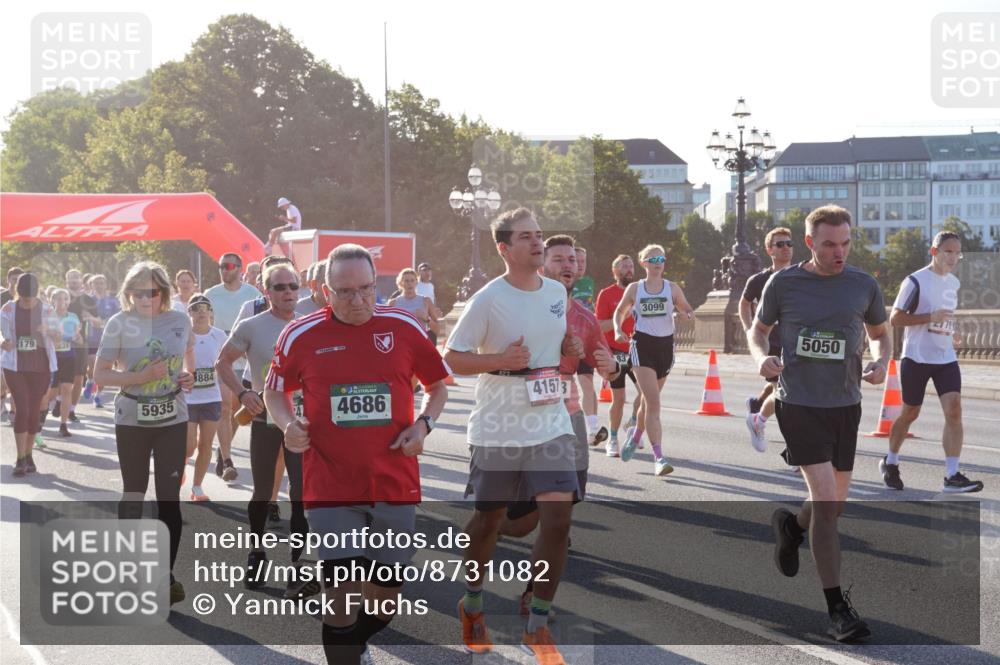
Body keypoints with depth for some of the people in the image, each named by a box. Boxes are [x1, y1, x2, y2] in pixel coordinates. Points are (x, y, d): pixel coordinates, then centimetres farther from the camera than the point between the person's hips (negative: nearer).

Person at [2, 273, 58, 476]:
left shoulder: (46, 310, -1)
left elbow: (59, 335, -1)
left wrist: (48, 330, -23)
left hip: (40, 366, 1)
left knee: (34, 411, 5)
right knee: (22, 409, -11)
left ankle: (29, 456, 19)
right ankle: (21, 459, -6)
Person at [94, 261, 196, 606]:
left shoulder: (180, 321, -2)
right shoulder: (119, 324, -9)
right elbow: (100, 374, -10)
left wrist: (189, 374, 0)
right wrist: (141, 376, -21)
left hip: (172, 420, 1)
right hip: (132, 421, -1)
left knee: (169, 497, -1)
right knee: (133, 493, 13)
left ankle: (167, 574, 5)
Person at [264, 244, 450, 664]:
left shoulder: (405, 328, -1)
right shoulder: (300, 335, -3)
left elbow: (437, 384, 12)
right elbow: (275, 391, 12)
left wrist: (424, 423, -6)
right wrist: (288, 424, -9)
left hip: (396, 484, 2)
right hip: (330, 487, -2)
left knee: (387, 594, 13)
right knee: (341, 595, -9)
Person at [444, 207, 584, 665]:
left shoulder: (558, 292, 6)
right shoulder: (488, 299, -11)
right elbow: (452, 358, -9)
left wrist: (570, 350, 0)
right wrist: (501, 360, -22)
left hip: (551, 424, 4)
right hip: (498, 429, -3)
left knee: (558, 515, -10)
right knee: (488, 521, 10)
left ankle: (537, 626, 2)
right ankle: (472, 605, 36)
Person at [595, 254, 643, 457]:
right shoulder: (606, 294, -2)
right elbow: (600, 326, -9)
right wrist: (622, 315, -19)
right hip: (616, 353, -3)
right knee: (618, 398, 0)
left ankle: (634, 422, 13)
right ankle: (613, 440, 15)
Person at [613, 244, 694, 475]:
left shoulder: (672, 288, 5)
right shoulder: (634, 289, 5)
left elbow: (686, 308, 1)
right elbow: (620, 312, 15)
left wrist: (689, 314, -23)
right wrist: (618, 330, -4)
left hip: (665, 345, 3)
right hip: (642, 345, -2)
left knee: (649, 399, 16)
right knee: (653, 402, -14)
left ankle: (636, 435, 46)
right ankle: (658, 458, -17)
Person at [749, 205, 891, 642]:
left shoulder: (864, 286, 1)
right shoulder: (783, 283, -5)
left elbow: (880, 333, 16)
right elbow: (758, 330, 9)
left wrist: (881, 362, -6)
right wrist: (761, 357, -12)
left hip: (845, 404, 4)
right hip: (799, 404, -4)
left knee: (834, 505, 13)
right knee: (824, 497, -14)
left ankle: (791, 527, 50)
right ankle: (837, 607, -5)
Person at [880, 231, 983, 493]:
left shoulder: (954, 283, 11)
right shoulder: (915, 281, -11)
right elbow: (895, 318, -14)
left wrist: (949, 333, 12)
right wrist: (931, 317, -23)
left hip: (946, 359, 5)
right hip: (916, 359, -5)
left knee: (954, 411, -11)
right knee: (910, 413, 8)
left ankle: (952, 476, -12)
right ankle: (890, 463, 31)